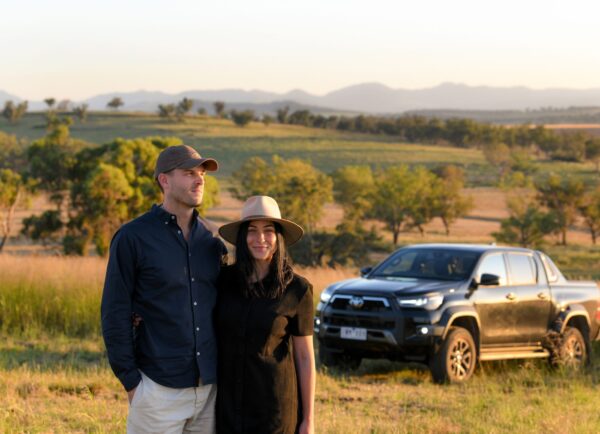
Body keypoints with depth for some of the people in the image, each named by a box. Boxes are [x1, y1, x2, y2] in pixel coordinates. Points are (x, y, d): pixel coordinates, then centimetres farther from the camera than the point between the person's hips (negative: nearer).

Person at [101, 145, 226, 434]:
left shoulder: (211, 240, 10)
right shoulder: (133, 237, -6)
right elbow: (114, 314, -6)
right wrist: (130, 381, -9)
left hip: (210, 386, 5)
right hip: (159, 387, -5)